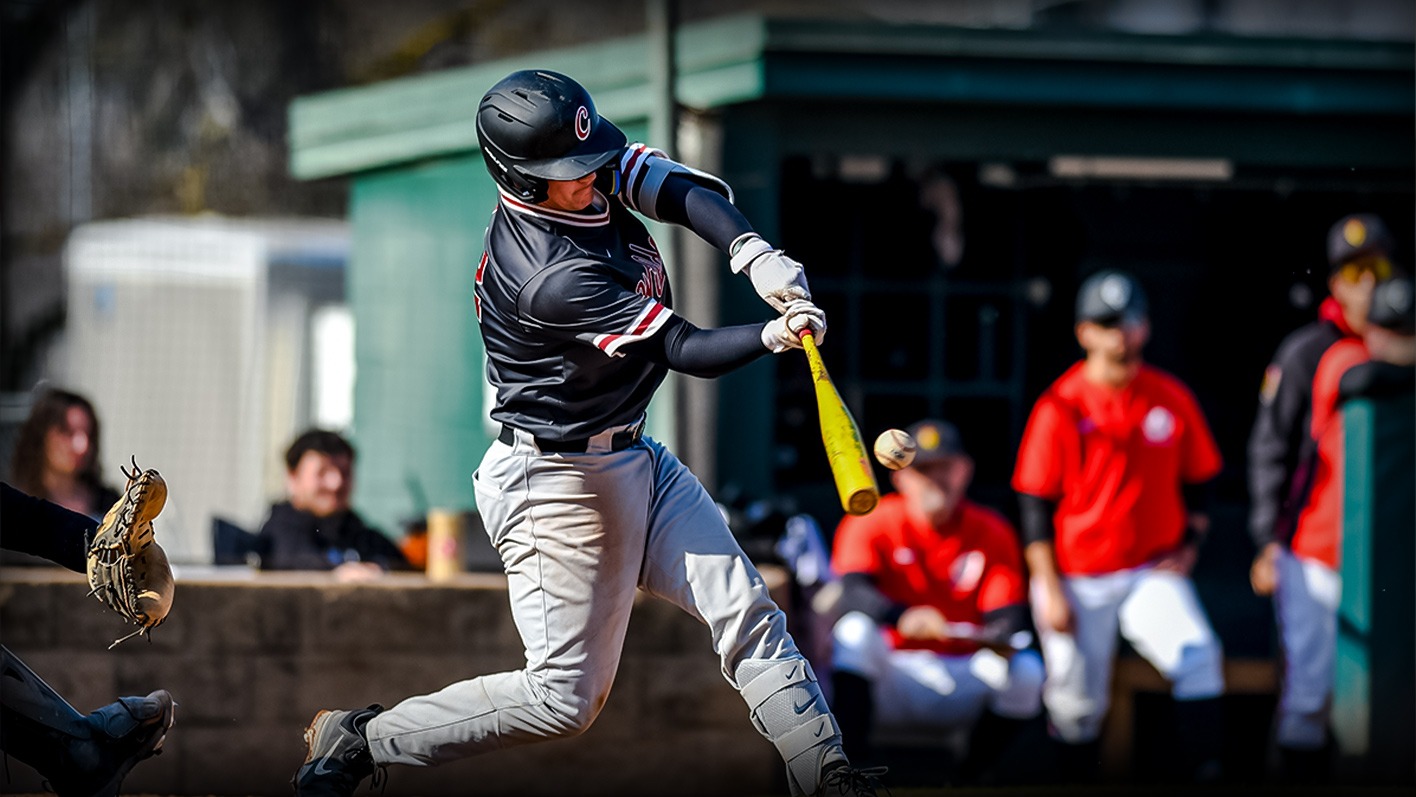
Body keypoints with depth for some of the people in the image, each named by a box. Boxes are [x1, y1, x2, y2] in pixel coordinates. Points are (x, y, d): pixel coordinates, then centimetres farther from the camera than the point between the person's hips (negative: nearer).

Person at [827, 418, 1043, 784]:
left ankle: (974, 774, -3)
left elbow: (1007, 614, -5)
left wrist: (1001, 638, -32)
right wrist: (903, 616, -45)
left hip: (964, 676, 2)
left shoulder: (992, 532, 2)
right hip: (892, 678, -2)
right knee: (854, 630, -30)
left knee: (1026, 671, -26)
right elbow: (851, 593, -23)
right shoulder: (872, 524, -5)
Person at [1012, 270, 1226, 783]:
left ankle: (1204, 780, -21)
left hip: (1154, 572, 2)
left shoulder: (1172, 399, 4)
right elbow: (1035, 504, -5)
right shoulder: (1060, 408, -6)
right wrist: (1050, 590, -9)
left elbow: (1196, 484, 16)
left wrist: (1188, 545, 0)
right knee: (1077, 701, 1)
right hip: (1078, 581, -2)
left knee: (1198, 655, -21)